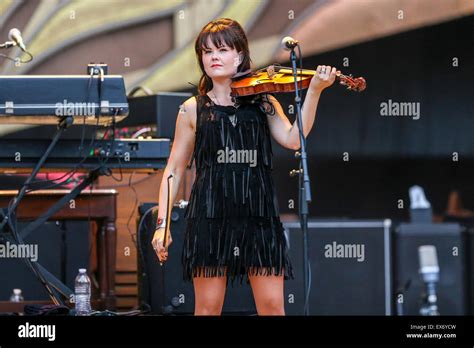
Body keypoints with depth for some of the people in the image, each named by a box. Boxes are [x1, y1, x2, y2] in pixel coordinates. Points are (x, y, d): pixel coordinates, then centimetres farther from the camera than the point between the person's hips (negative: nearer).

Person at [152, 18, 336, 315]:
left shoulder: (264, 103, 8)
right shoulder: (193, 109, 7)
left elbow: (293, 139, -8)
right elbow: (174, 170, 8)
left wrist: (314, 91, -17)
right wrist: (162, 224, 1)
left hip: (259, 214, 0)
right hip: (210, 214, 0)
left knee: (273, 306, -3)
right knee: (208, 307, 1)